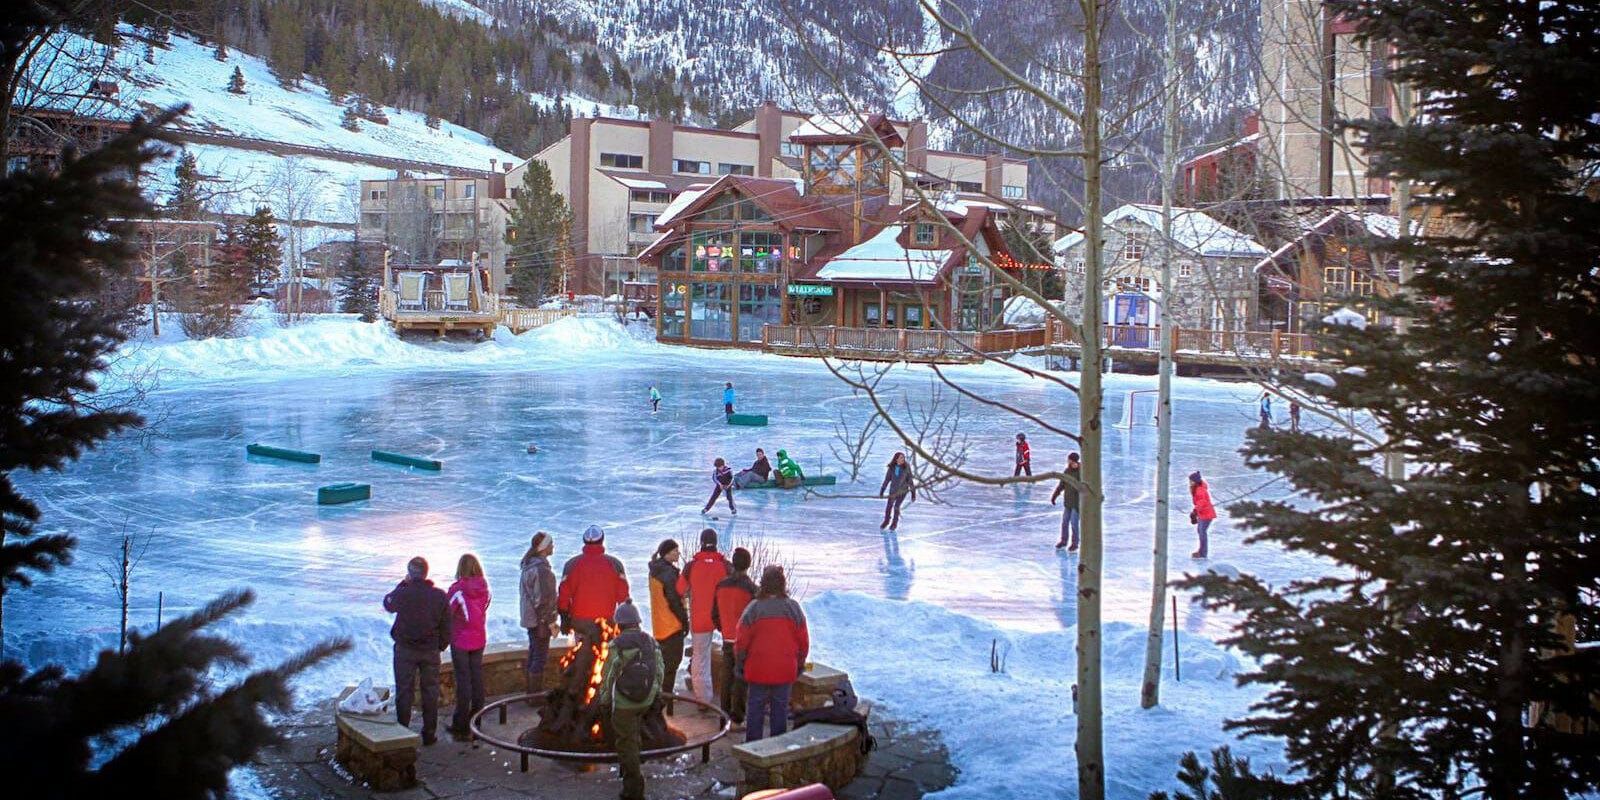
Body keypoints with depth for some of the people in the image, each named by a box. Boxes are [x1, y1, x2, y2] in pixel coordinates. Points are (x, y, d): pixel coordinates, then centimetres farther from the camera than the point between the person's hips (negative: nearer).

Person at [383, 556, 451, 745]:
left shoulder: (403, 593, -14)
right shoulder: (440, 596, -5)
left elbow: (387, 604, 10)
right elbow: (446, 627, 0)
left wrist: (403, 584, 11)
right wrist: (441, 646, 14)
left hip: (405, 650, -2)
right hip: (431, 651, 2)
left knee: (404, 691, 8)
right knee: (430, 691, 10)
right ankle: (429, 733, 13)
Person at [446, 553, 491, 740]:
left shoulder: (457, 588, -17)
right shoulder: (484, 589, -2)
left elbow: (447, 612, -12)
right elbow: (483, 612, 6)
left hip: (460, 640, -4)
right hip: (479, 639, 4)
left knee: (463, 680, 0)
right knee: (477, 678, 11)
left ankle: (462, 727, 5)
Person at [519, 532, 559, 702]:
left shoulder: (529, 565, 10)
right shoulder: (541, 569, -21)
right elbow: (542, 599, -22)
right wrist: (551, 622, -15)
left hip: (530, 618, 10)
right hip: (540, 619, -10)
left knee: (533, 655, 17)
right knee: (540, 656, -2)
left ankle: (531, 694, 25)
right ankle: (536, 696, 2)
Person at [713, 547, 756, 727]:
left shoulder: (721, 585, 2)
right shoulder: (751, 588, -15)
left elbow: (715, 614, 9)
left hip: (727, 640, 5)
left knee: (728, 677, 15)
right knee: (741, 679, 1)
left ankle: (725, 714, 19)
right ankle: (737, 719, 2)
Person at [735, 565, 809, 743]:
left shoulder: (753, 608, -10)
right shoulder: (793, 608, -5)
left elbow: (742, 641, -5)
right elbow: (803, 641, 2)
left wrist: (740, 662, 10)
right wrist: (800, 664, 15)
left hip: (758, 670, -1)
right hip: (785, 670, 1)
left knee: (755, 708, 11)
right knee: (780, 708, 10)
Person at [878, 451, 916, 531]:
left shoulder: (906, 467, -13)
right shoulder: (891, 468, -8)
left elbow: (910, 480, -8)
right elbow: (887, 479, 0)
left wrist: (913, 492, -8)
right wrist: (881, 491, 3)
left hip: (903, 490, -2)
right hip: (893, 490, 2)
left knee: (896, 506, -10)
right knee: (889, 506, 7)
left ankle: (894, 523, 13)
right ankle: (886, 521, 34)